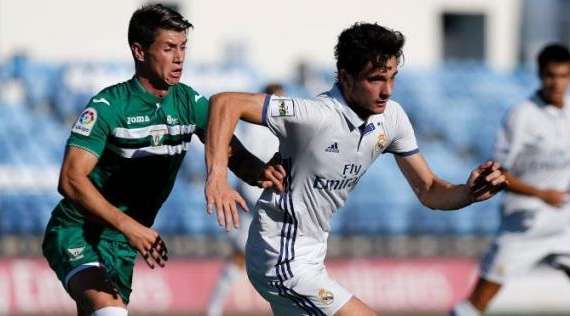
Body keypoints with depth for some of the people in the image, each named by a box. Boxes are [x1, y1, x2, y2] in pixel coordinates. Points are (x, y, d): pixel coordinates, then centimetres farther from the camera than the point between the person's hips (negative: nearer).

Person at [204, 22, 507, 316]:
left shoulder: (392, 117, -4)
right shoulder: (315, 115, -27)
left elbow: (428, 190, 3)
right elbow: (226, 103, -29)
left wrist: (468, 193, -19)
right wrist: (217, 177, -40)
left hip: (309, 257, 8)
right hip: (283, 262, -8)